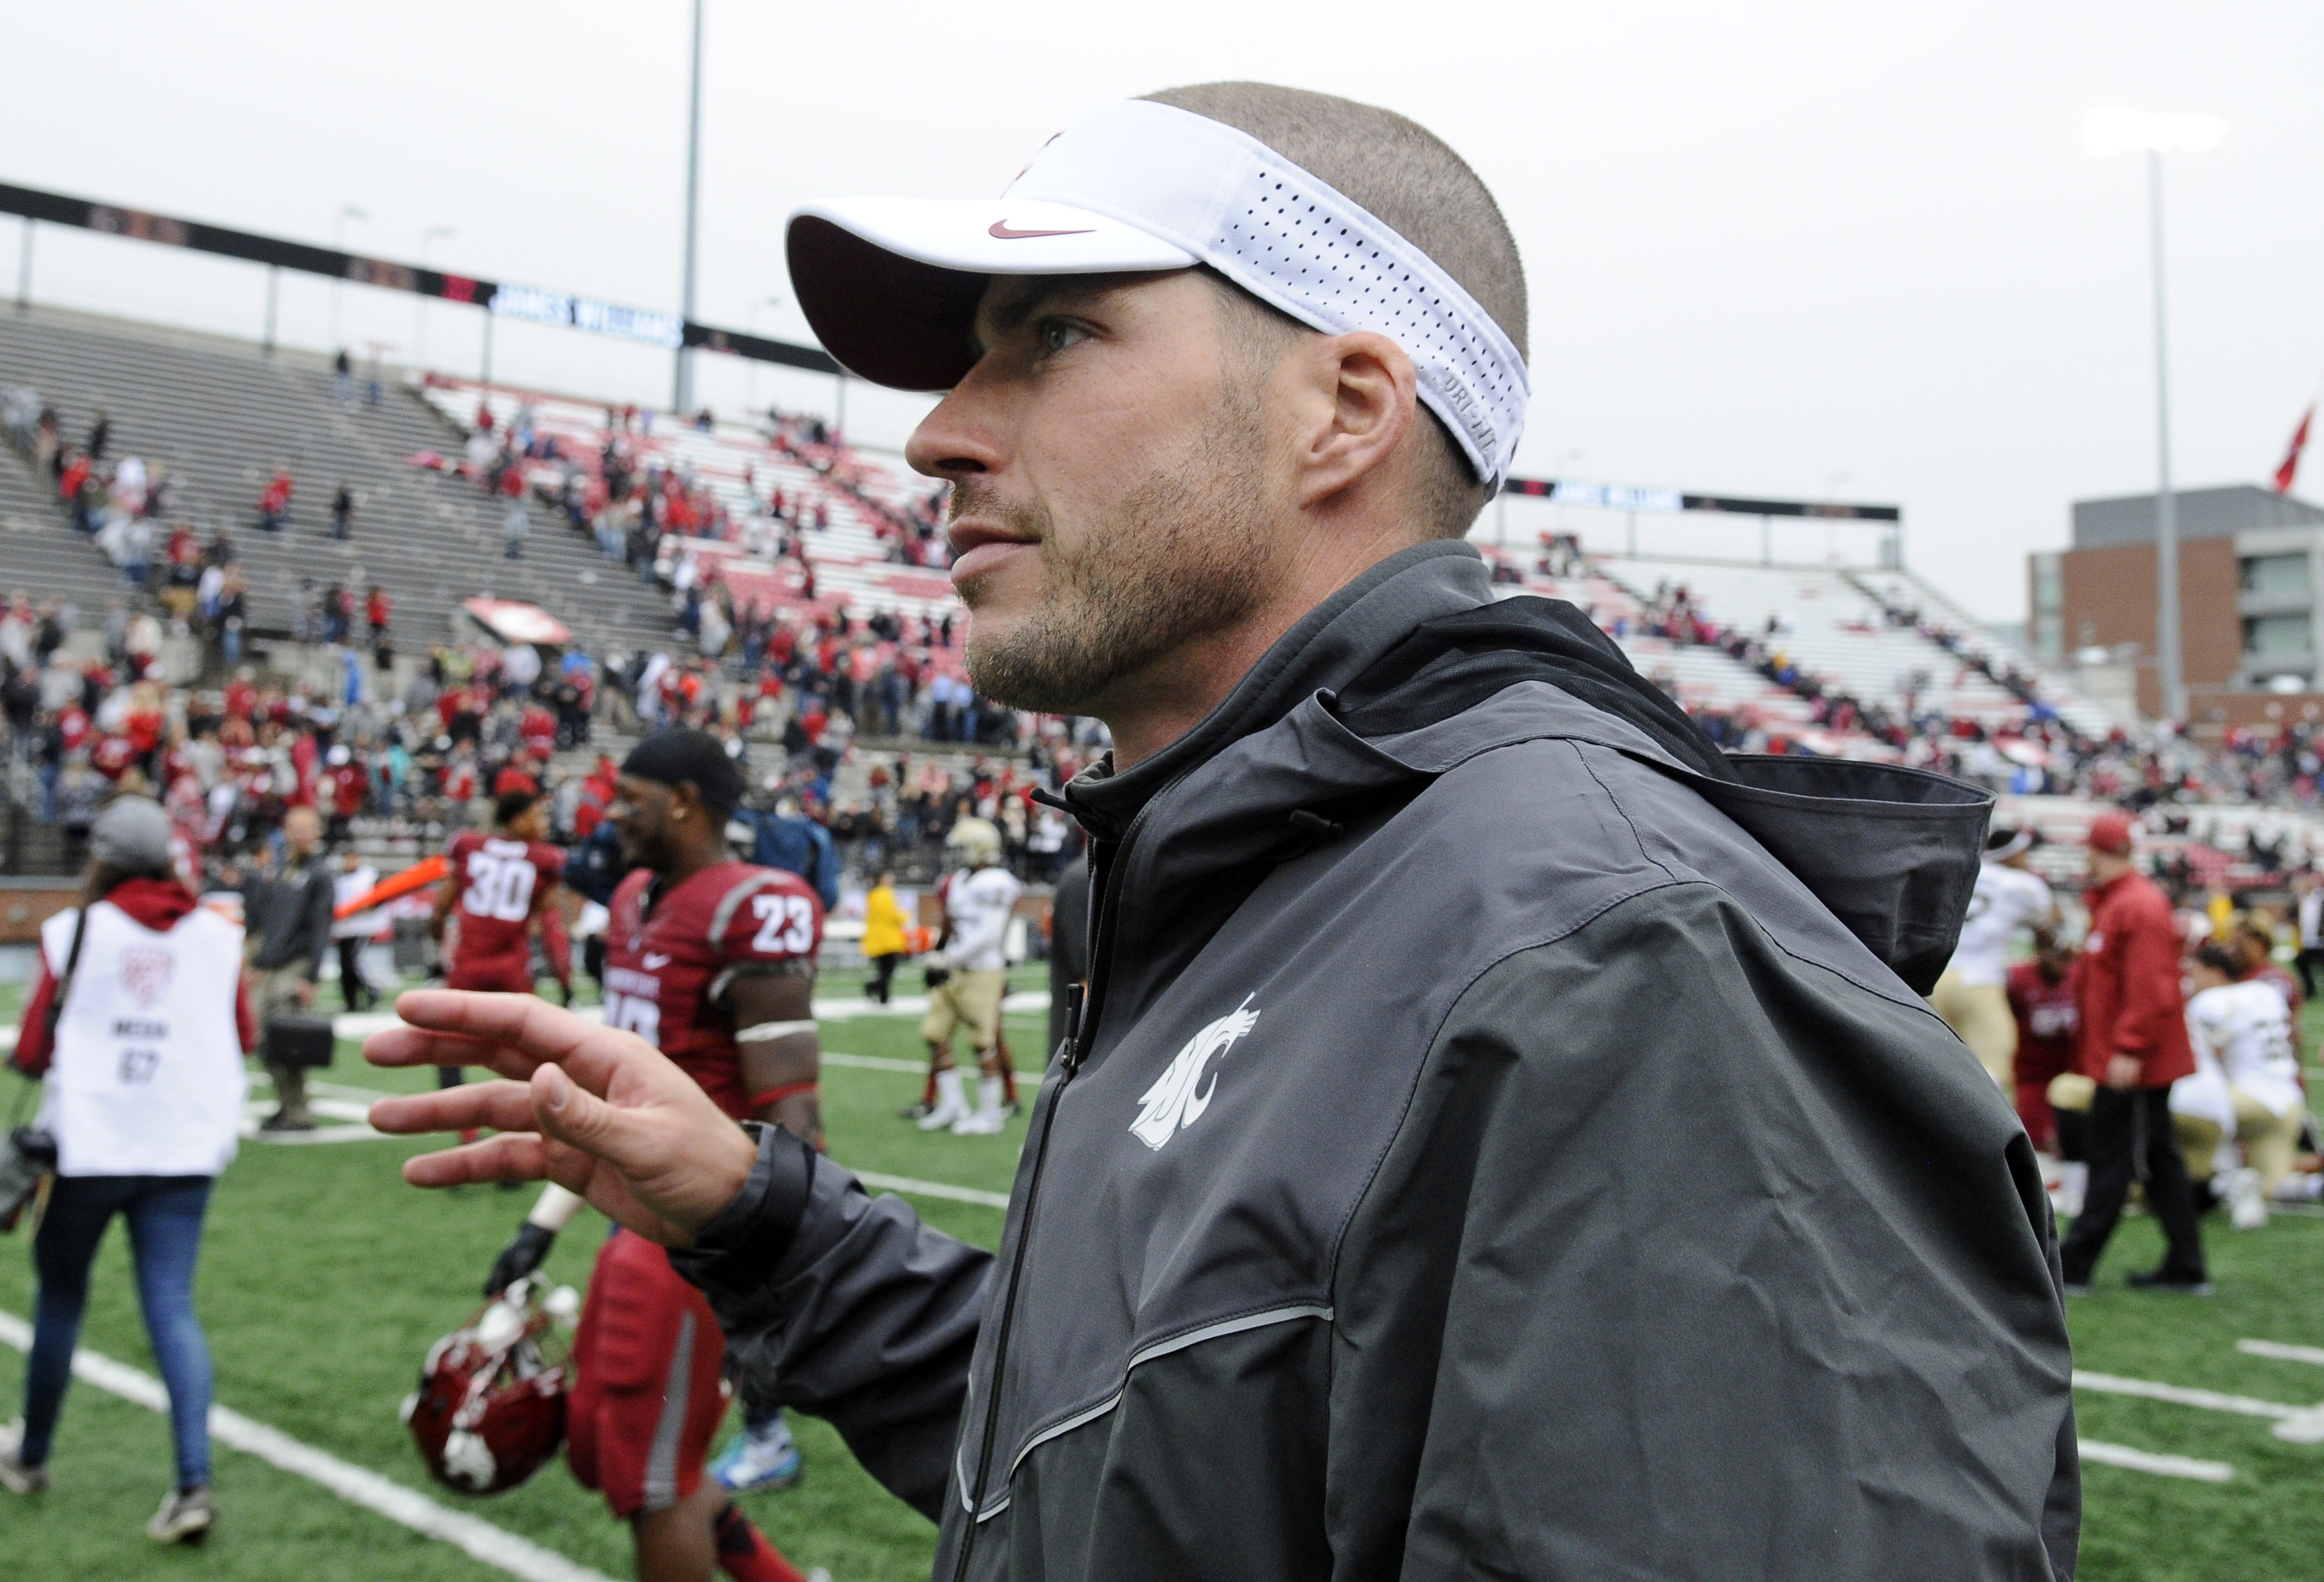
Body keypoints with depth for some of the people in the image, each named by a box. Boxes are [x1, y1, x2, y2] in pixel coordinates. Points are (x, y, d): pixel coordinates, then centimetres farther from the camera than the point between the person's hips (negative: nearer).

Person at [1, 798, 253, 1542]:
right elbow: (242, 1037, 12)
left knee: (60, 1295, 17)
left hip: (88, 1145, -1)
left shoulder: (74, 932, -5)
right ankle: (193, 1481, -11)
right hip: (185, 1147, 2)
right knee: (172, 1306, 1)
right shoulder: (217, 934, 2)